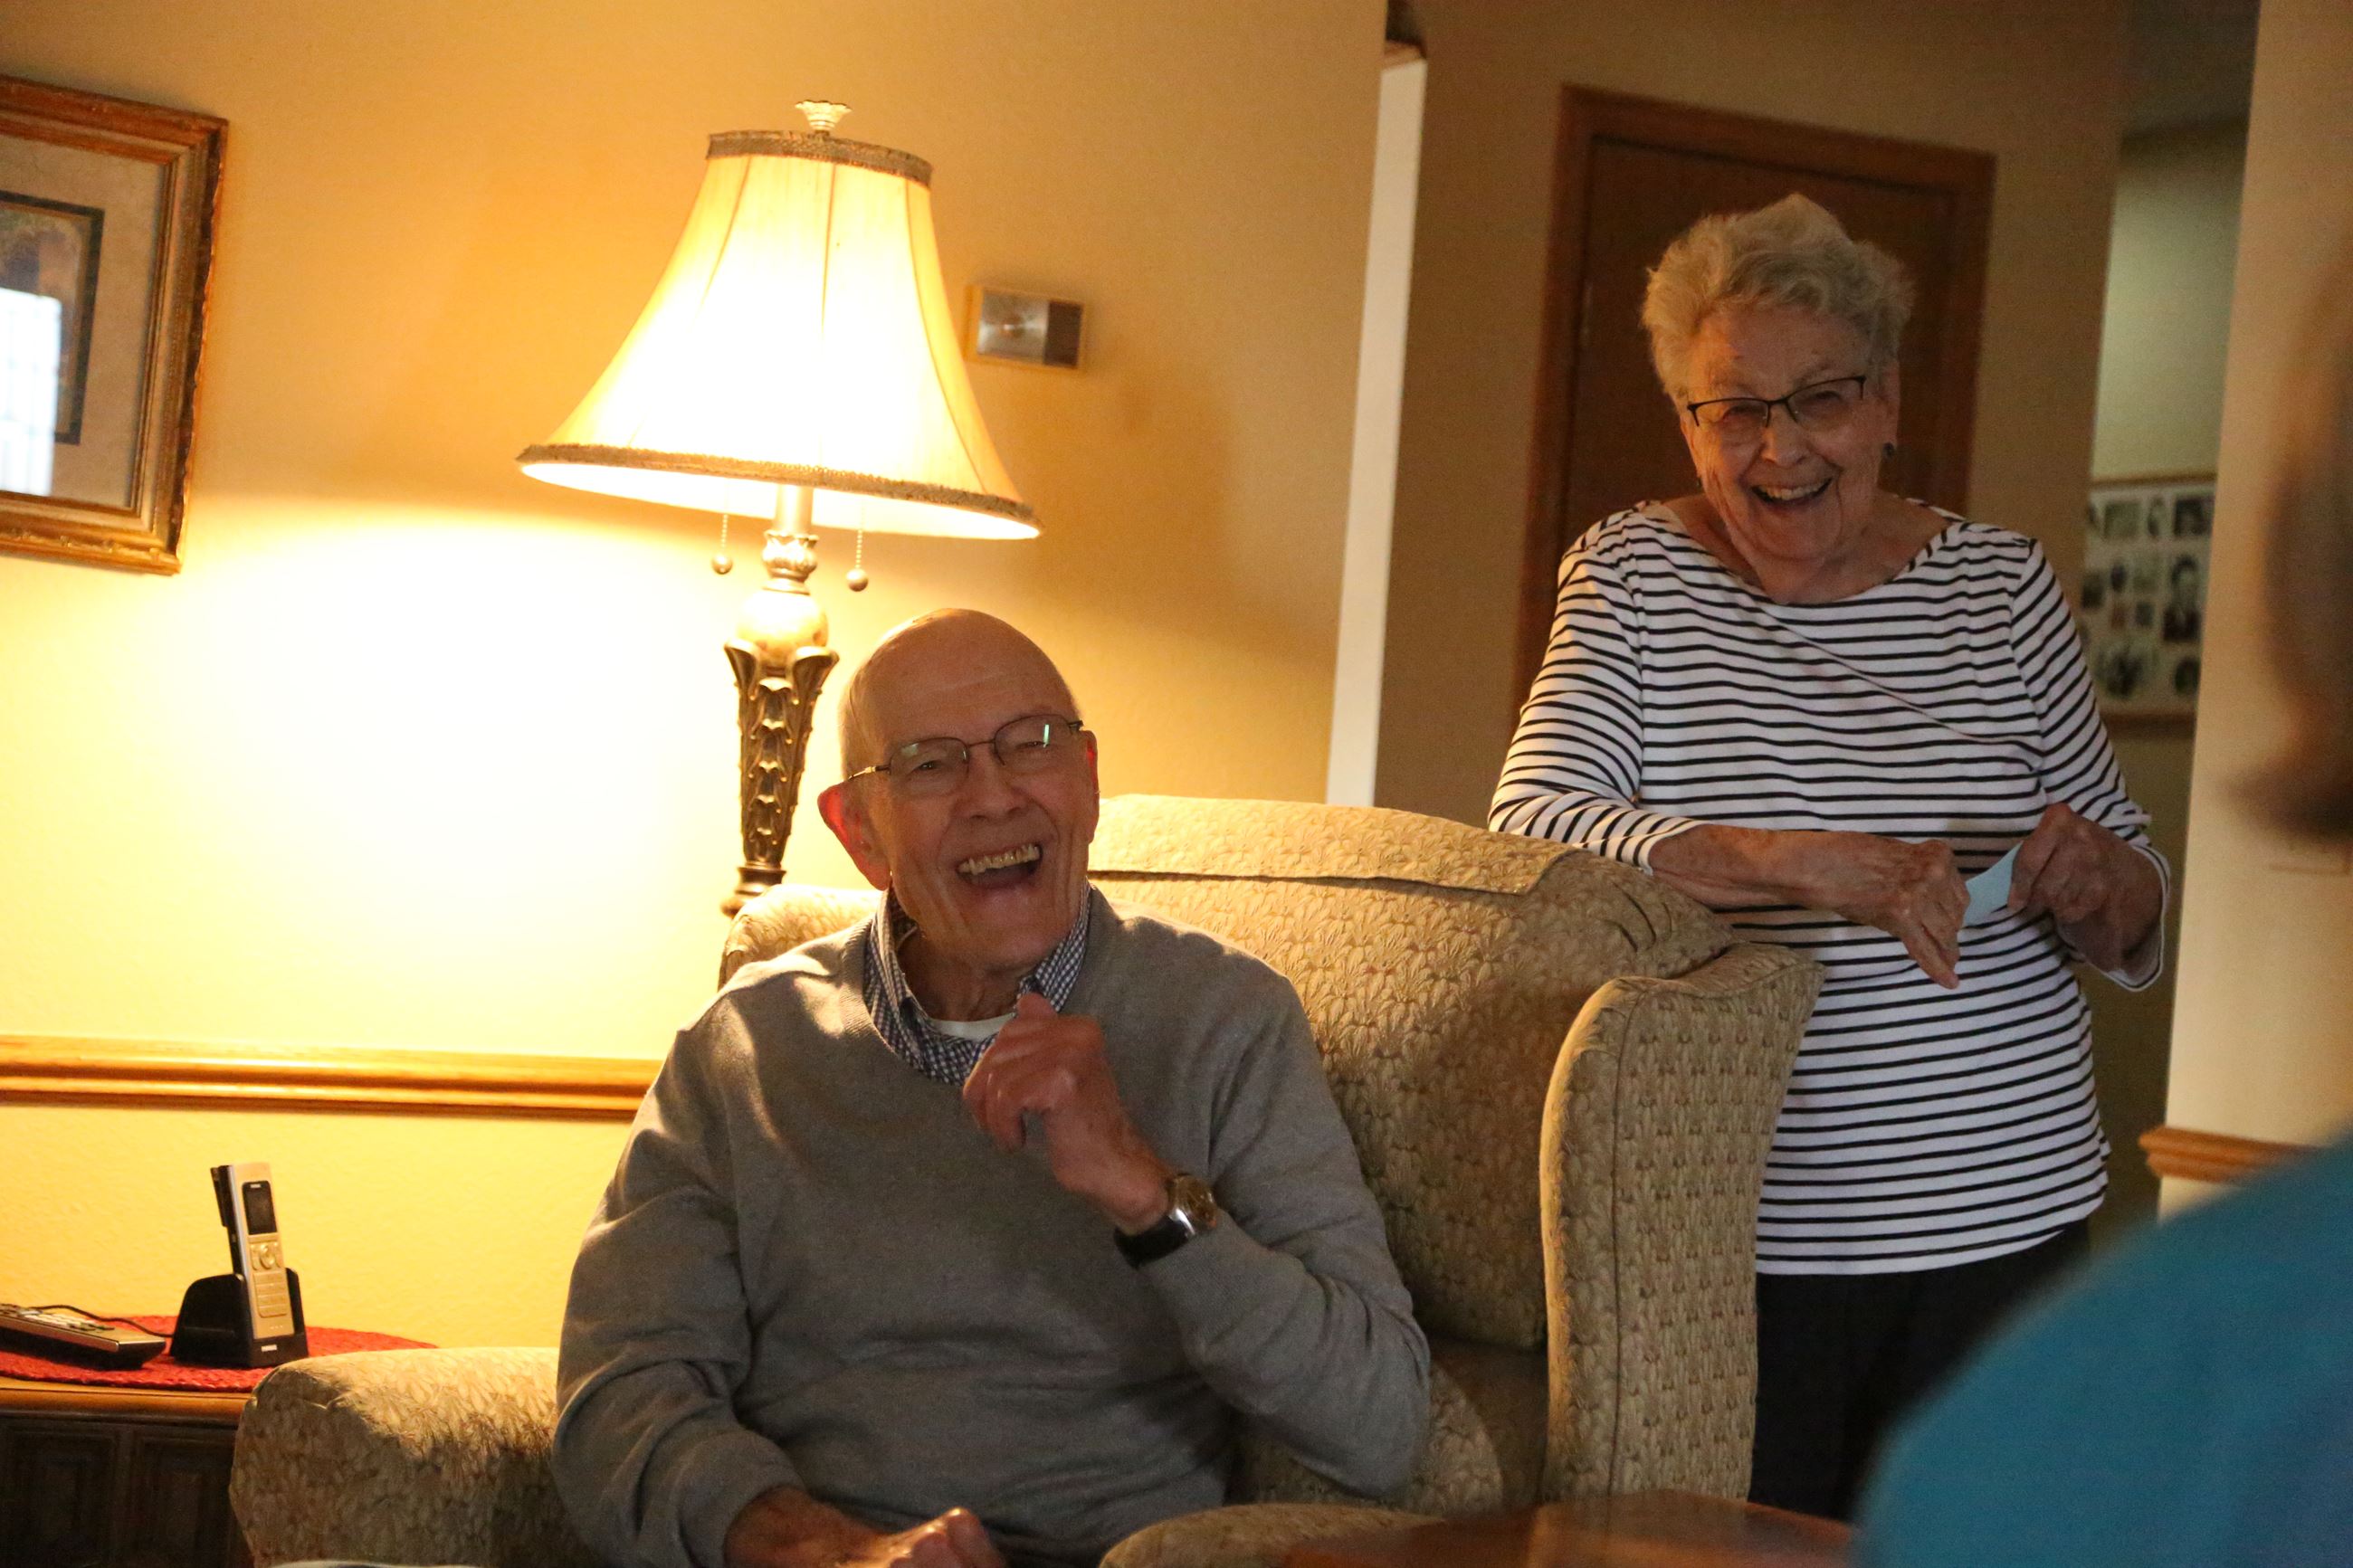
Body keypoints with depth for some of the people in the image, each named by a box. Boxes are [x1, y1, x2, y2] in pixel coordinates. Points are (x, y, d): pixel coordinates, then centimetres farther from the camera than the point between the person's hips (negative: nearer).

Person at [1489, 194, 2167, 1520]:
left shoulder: (2002, 582, 6)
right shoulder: (1633, 577, 1)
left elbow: (2140, 928, 11)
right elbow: (1529, 827, -15)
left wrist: (2101, 885, -13)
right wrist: (1804, 867, -27)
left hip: (2000, 1225, 2)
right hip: (1734, 1237, -2)